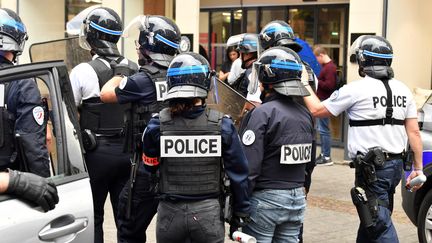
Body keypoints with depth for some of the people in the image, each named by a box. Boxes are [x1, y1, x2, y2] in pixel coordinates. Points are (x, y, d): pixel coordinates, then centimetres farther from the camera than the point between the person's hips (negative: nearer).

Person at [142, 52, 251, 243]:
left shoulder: (157, 125, -10)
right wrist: (240, 213, 6)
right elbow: (238, 173, -5)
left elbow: (150, 168, 2)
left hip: (170, 212, 1)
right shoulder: (222, 125, -11)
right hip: (209, 212, 0)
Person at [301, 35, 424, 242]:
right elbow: (414, 132, 7)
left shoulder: (356, 89, -10)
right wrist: (418, 168, 11)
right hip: (396, 164, 7)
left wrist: (305, 85, 11)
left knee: (380, 225, -5)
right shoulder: (403, 90, 8)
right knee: (370, 219, 19)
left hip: (372, 167, -7)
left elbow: (317, 110, -3)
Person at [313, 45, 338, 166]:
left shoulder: (330, 68, -16)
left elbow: (330, 85, -24)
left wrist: (316, 81, -16)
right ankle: (323, 154, 22)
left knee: (324, 130, -6)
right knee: (322, 129, 15)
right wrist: (317, 80, 8)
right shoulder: (327, 66, 16)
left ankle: (327, 157, -1)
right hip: (322, 101, 11)